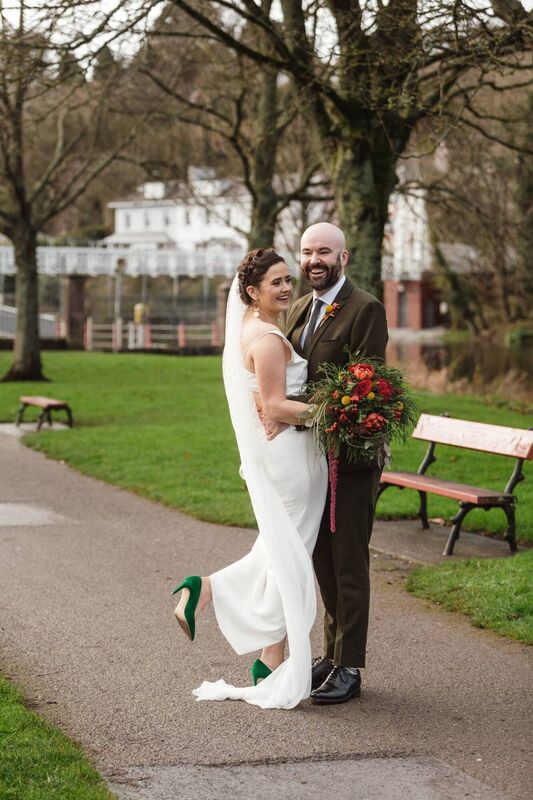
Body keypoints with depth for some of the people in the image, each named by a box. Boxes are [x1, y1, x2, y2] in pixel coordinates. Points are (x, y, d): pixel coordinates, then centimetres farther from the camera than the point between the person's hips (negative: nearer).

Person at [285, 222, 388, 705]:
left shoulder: (365, 309, -12)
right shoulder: (299, 309, 13)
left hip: (350, 457, -8)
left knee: (348, 564, -1)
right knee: (323, 561, 15)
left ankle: (349, 668, 6)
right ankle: (332, 653, 27)